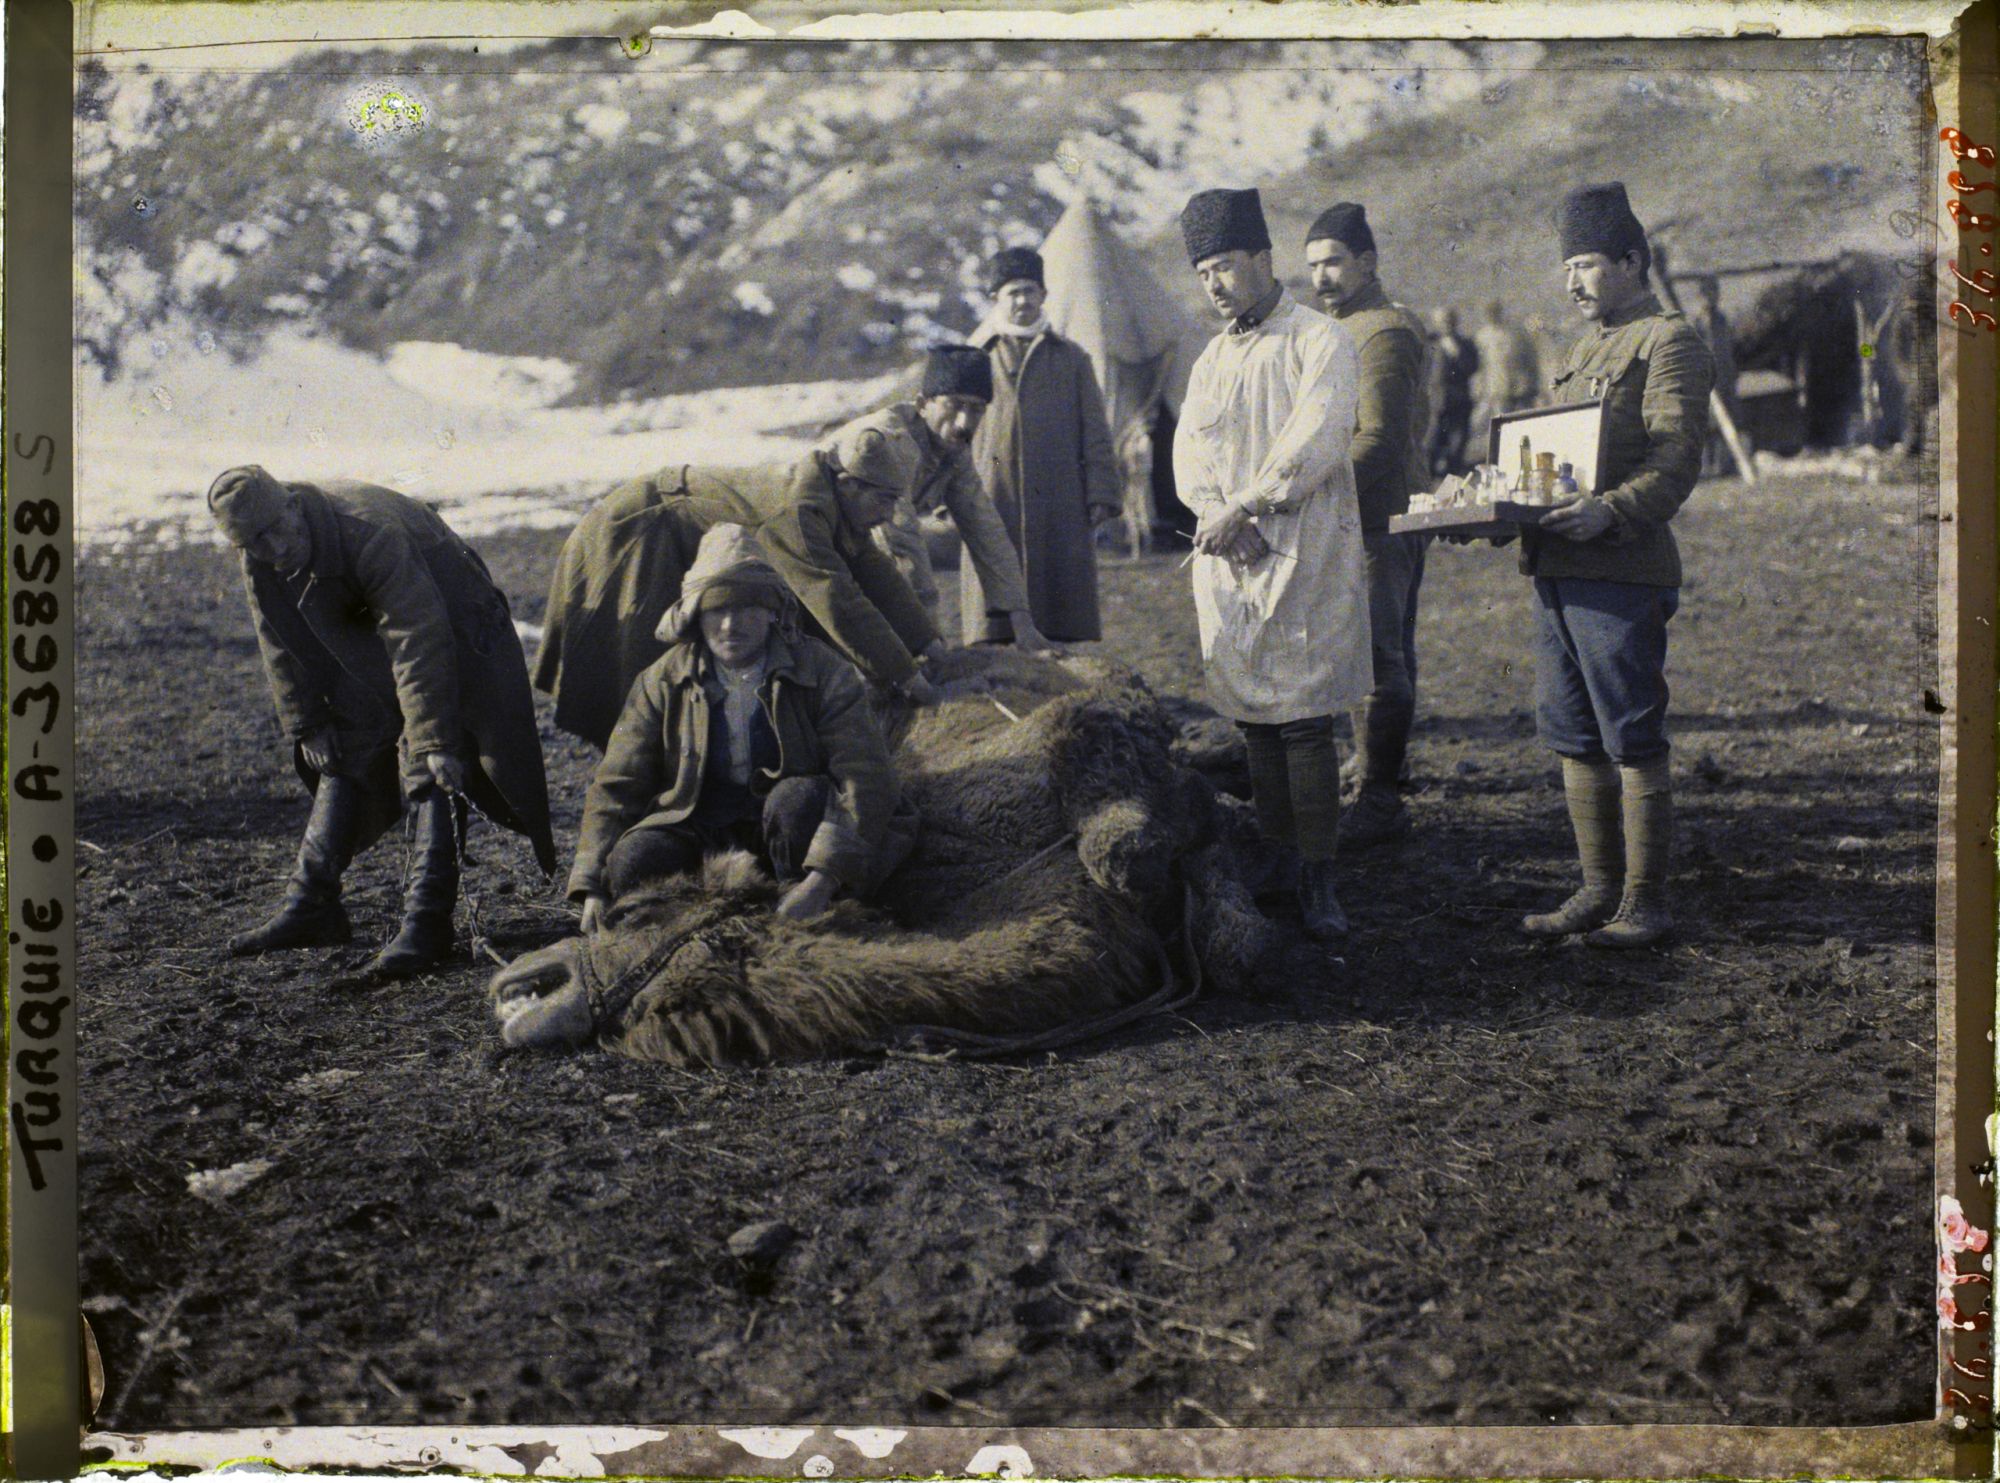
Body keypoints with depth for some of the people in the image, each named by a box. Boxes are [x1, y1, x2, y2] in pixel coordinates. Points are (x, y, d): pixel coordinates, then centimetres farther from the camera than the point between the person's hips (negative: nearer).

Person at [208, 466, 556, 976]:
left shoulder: (370, 532, -37)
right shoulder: (259, 566, -14)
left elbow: (418, 645, -38)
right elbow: (284, 648, 1)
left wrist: (435, 738, -39)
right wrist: (307, 726, 2)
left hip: (447, 632, -7)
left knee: (430, 771, -17)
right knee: (343, 757, 6)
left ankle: (425, 923, -18)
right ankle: (312, 906, 13)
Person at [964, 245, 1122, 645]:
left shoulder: (1071, 358, 16)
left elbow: (1095, 435, 11)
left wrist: (1101, 496, -1)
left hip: (1060, 515, 1)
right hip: (993, 507, 0)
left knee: (1066, 629, -2)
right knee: (994, 626, -4)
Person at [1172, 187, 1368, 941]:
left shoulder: (1322, 343, -2)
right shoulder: (1211, 359, 18)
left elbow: (1312, 444, -13)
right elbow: (1189, 455, 8)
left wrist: (1240, 509, -15)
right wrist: (1223, 519, -11)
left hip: (1303, 560, -6)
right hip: (1226, 565, 6)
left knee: (1303, 723, -8)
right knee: (1253, 723, 6)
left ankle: (1318, 881, -3)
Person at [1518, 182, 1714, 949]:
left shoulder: (1669, 342, -5)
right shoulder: (1584, 350, 22)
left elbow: (1677, 462, -15)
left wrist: (1610, 512, -30)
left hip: (1622, 573, -9)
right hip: (1557, 569, 9)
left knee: (1633, 741, -3)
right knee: (1575, 740, 11)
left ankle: (1646, 901, 4)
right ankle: (1599, 890, 21)